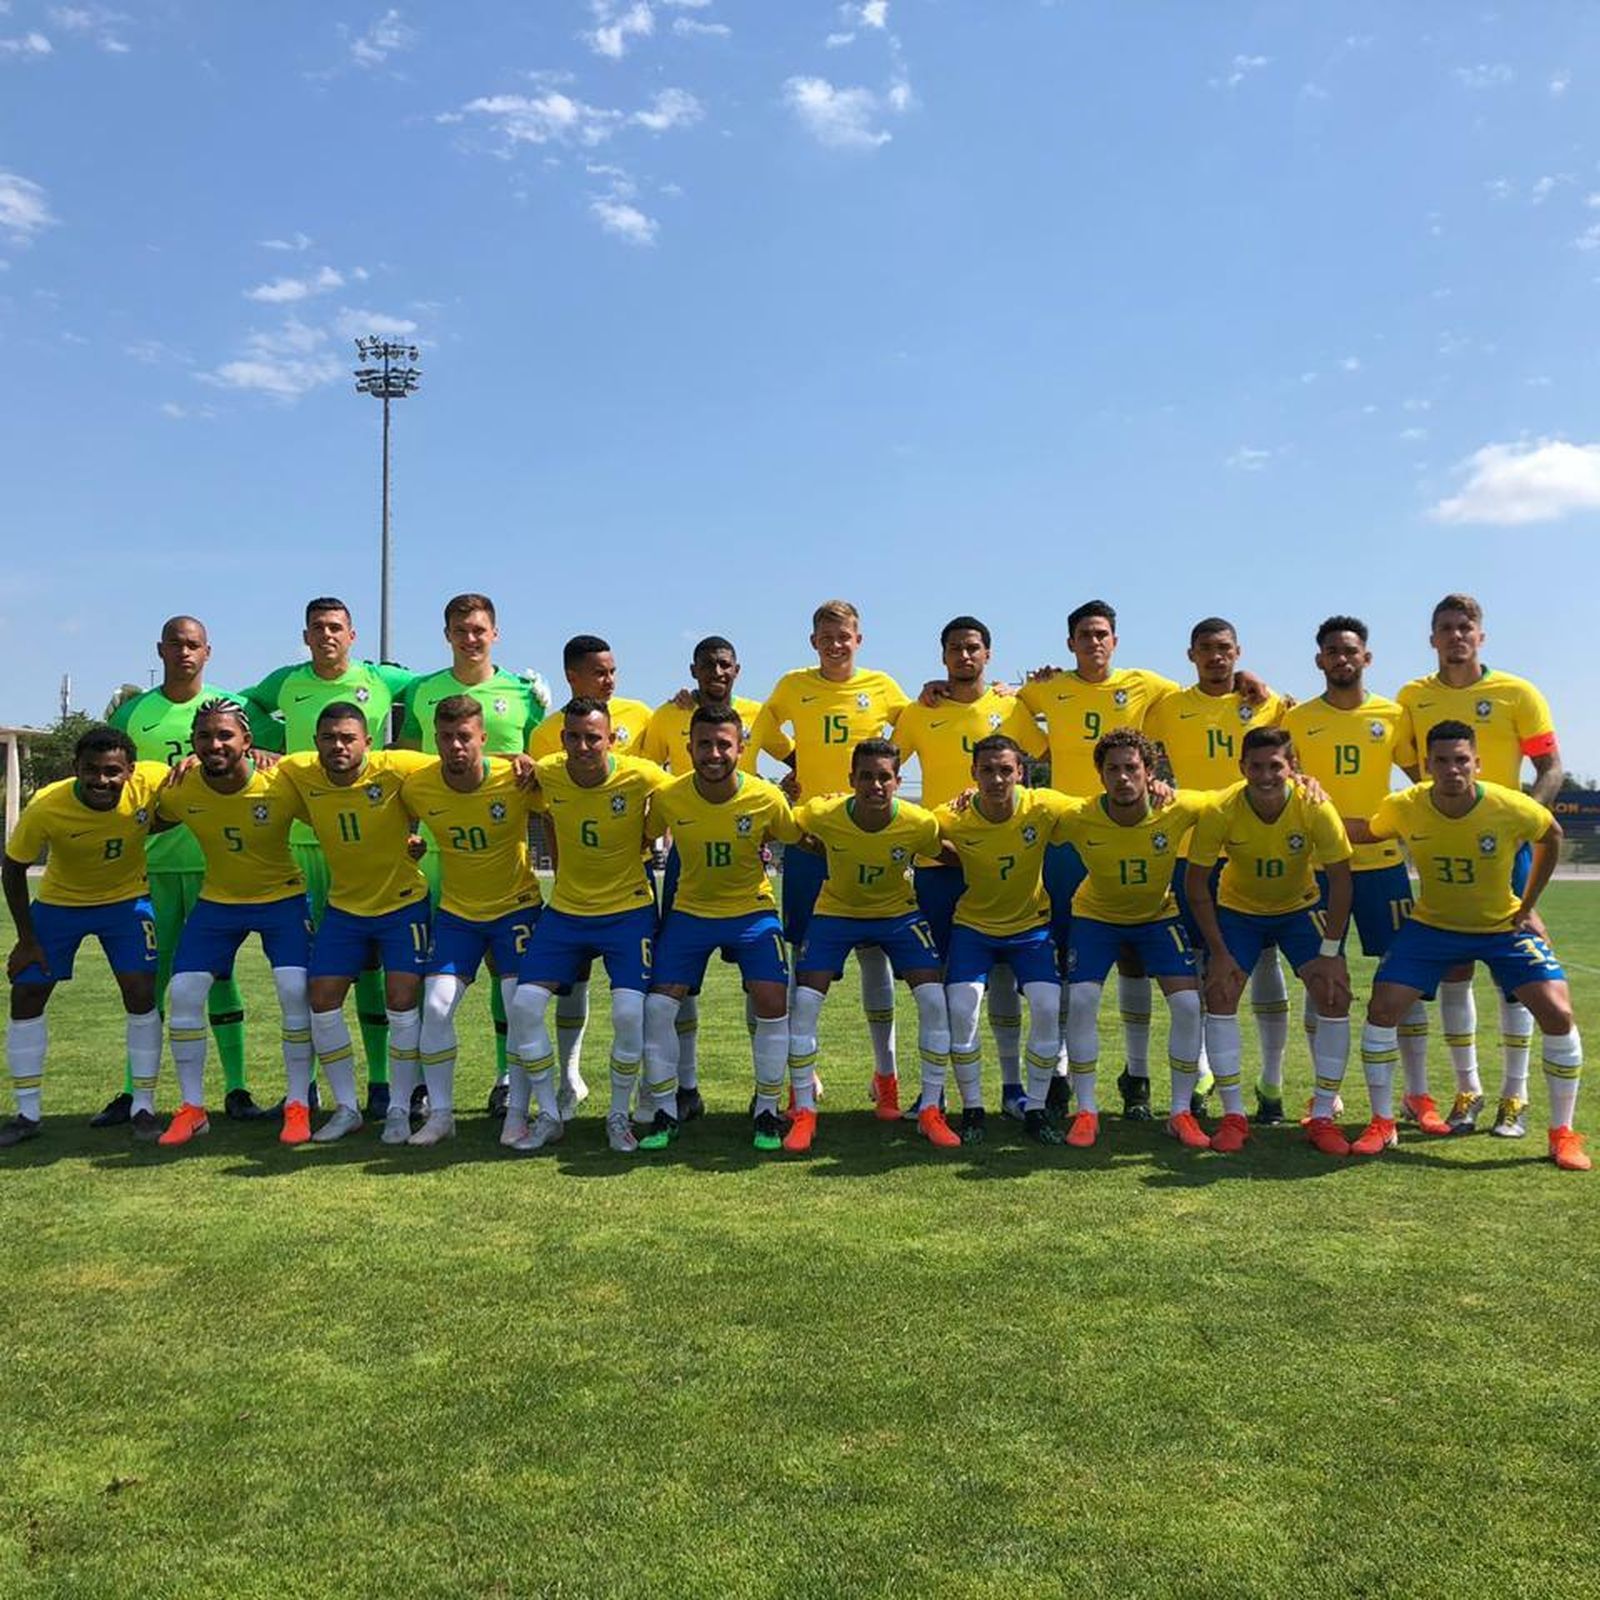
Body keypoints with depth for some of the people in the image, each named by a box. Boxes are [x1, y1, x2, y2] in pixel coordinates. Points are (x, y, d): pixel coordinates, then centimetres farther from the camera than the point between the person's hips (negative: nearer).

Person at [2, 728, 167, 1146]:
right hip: (58, 902, 1)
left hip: (126, 899, 0)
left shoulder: (152, 782, -28)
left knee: (141, 994, -10)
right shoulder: (46, 807, -28)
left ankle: (144, 1107, 4)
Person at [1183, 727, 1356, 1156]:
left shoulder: (1316, 808, -26)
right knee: (1219, 995, -15)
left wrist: (1329, 953, -19)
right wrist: (1219, 952, -18)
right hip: (1238, 909, 0)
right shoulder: (1220, 812, -27)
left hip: (1300, 908, 0)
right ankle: (1233, 1116, -2)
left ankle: (1323, 1116, 1)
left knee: (1335, 996, -13)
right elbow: (1197, 883, -17)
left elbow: (1340, 881, -17)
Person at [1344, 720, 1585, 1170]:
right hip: (1431, 925, 1)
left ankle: (1563, 1134, 5)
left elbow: (1552, 837, 0)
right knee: (1382, 1009, -12)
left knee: (1558, 1014, -14)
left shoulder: (1513, 808, -23)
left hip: (1504, 927, -1)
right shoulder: (1403, 808, -20)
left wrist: (1527, 906, 0)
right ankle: (1382, 1125, 6)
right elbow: (1368, 831, 3)